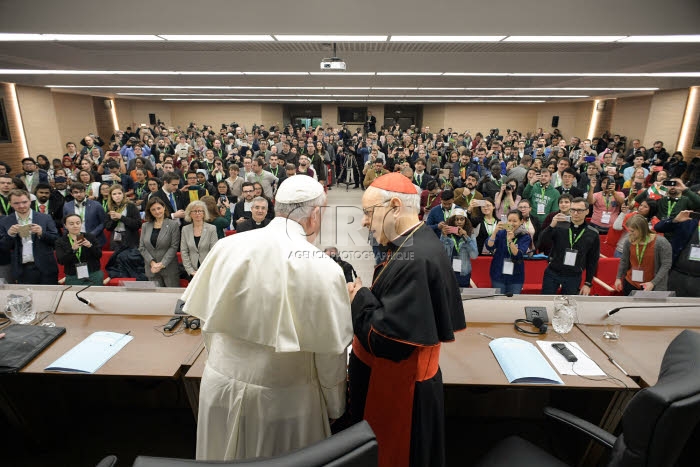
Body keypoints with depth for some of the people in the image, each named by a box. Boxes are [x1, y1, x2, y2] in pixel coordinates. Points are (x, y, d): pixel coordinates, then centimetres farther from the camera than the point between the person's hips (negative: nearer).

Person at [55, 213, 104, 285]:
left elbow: (99, 255, 0)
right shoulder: (60, 241, 4)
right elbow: (60, 261, -8)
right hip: (73, 278, 0)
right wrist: (72, 249, -23)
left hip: (94, 276, 0)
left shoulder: (90, 236, 4)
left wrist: (91, 246, -18)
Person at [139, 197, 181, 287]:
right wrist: (152, 262, -8)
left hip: (169, 269, -3)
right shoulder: (145, 226, 12)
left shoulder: (173, 224, -1)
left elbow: (174, 247, -7)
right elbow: (141, 247, 7)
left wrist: (162, 264, -14)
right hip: (152, 270, 3)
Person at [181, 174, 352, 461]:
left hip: (221, 385, 3)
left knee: (226, 454, 27)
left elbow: (208, 322, 1)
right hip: (284, 398, -3)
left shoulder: (227, 247, -11)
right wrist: (335, 409, 4)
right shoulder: (324, 268, -20)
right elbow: (331, 353, -13)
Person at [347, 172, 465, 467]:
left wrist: (359, 298, -17)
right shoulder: (415, 245, 3)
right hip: (397, 379, 9)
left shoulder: (414, 259, -29)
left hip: (398, 387, -9)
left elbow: (387, 341, -30)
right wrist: (365, 296, -3)